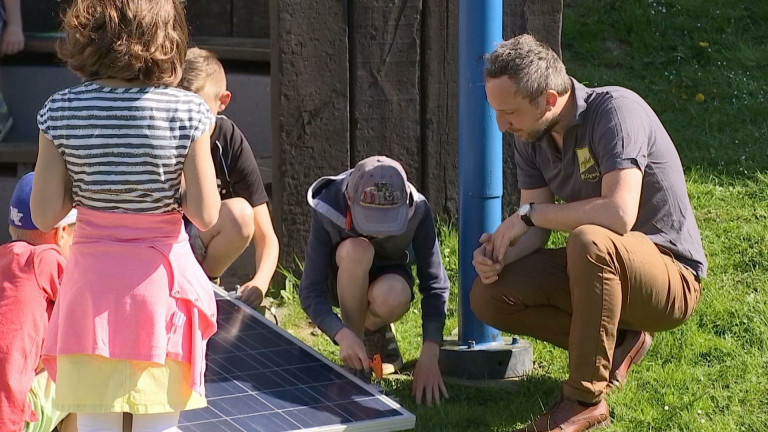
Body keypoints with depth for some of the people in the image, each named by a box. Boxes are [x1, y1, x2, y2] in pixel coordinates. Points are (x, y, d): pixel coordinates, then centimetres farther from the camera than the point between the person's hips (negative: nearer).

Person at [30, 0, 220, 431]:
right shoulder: (188, 112, -11)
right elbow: (205, 215, -11)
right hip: (161, 279, -1)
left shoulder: (62, 111, -6)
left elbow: (45, 215, -6)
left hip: (93, 281, 1)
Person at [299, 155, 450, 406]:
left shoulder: (418, 211, -27)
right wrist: (342, 335, -47)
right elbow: (310, 291, -30)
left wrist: (429, 355, -35)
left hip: (388, 278, 0)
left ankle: (374, 329, 0)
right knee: (356, 250, -38)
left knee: (392, 299, -40)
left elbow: (435, 284, -25)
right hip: (343, 282, 0)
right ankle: (355, 365, -22)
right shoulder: (327, 211, -30)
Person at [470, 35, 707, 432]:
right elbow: (536, 232, 0)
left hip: (672, 277, -8)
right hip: (600, 266, 8)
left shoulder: (615, 110, -24)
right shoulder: (530, 137, 0)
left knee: (590, 240, -39)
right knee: (488, 297, -9)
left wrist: (530, 213, -25)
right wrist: (499, 253, -23)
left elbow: (619, 213, -36)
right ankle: (616, 342, 4)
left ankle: (585, 399, -24)